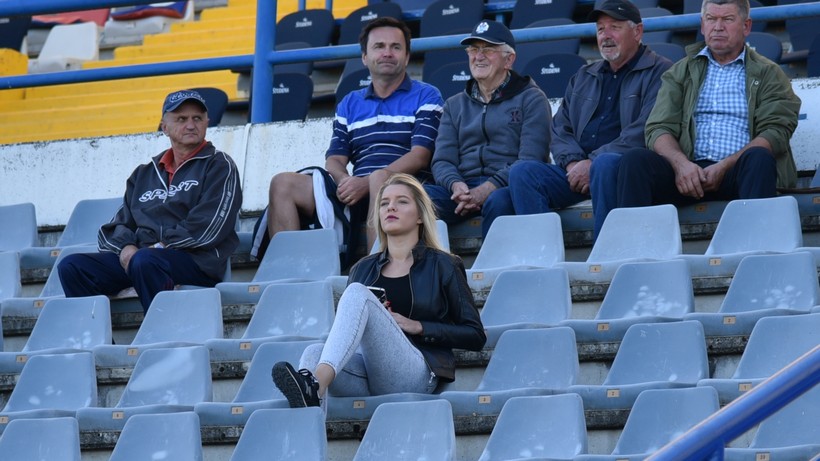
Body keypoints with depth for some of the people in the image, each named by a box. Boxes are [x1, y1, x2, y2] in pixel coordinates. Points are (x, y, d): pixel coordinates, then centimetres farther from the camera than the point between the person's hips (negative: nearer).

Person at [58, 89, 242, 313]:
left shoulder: (218, 166, 7)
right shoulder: (144, 174, 25)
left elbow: (206, 229, -7)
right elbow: (119, 224, 20)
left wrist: (158, 248, -11)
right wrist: (126, 247, -4)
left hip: (197, 261, -6)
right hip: (136, 255, 6)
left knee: (145, 262, -38)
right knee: (72, 266, -14)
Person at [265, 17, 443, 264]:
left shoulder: (426, 96, 9)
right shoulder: (349, 104, 24)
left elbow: (420, 157, -5)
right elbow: (334, 160, 14)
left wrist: (365, 183, -18)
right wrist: (345, 182, -12)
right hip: (355, 192, 5)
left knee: (379, 177, -39)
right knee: (283, 183, -11)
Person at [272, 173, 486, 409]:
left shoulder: (442, 266, 16)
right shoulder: (363, 268, 28)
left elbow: (475, 336, 11)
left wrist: (417, 326, -1)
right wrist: (373, 316, 2)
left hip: (413, 373, -4)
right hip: (364, 376, 4)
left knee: (358, 293, -27)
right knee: (314, 352, -31)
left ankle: (315, 384, -50)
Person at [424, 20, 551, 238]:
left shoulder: (531, 99, 10)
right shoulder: (454, 106, 25)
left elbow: (530, 160, -4)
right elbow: (442, 161, 13)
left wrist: (488, 189, -19)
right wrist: (456, 185, -12)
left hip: (506, 187, -4)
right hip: (463, 186, 4)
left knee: (498, 201, -40)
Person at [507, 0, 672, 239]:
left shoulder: (658, 72, 4)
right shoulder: (582, 78, 26)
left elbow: (644, 131, -10)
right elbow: (559, 130, 20)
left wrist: (593, 163, -15)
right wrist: (573, 162, -3)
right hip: (577, 170, 6)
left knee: (605, 164, -40)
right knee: (522, 172, -18)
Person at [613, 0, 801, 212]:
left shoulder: (768, 73, 15)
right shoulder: (681, 72, 22)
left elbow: (775, 132, 0)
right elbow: (658, 129, 10)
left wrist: (724, 167, -15)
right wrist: (681, 163, -14)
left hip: (739, 171, -2)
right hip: (690, 170, 2)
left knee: (758, 158, -36)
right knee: (635, 160, -25)